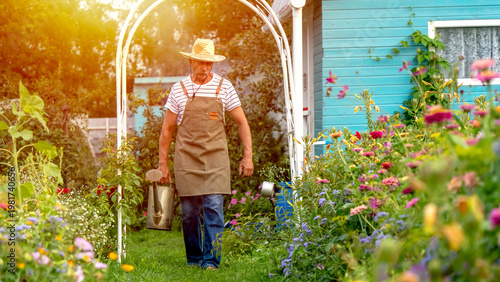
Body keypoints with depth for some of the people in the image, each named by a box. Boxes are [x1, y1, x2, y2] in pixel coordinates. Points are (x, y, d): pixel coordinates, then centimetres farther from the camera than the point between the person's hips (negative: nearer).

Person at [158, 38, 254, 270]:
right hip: (186, 158, 1)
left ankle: (211, 260, -5)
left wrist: (248, 156, 2)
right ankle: (194, 258, 17)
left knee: (214, 208, -9)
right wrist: (163, 163, 7)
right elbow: (167, 128, 9)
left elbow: (241, 122, 8)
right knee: (189, 212, 3)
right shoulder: (179, 89, 3)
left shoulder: (224, 87, 3)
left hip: (215, 157, -1)